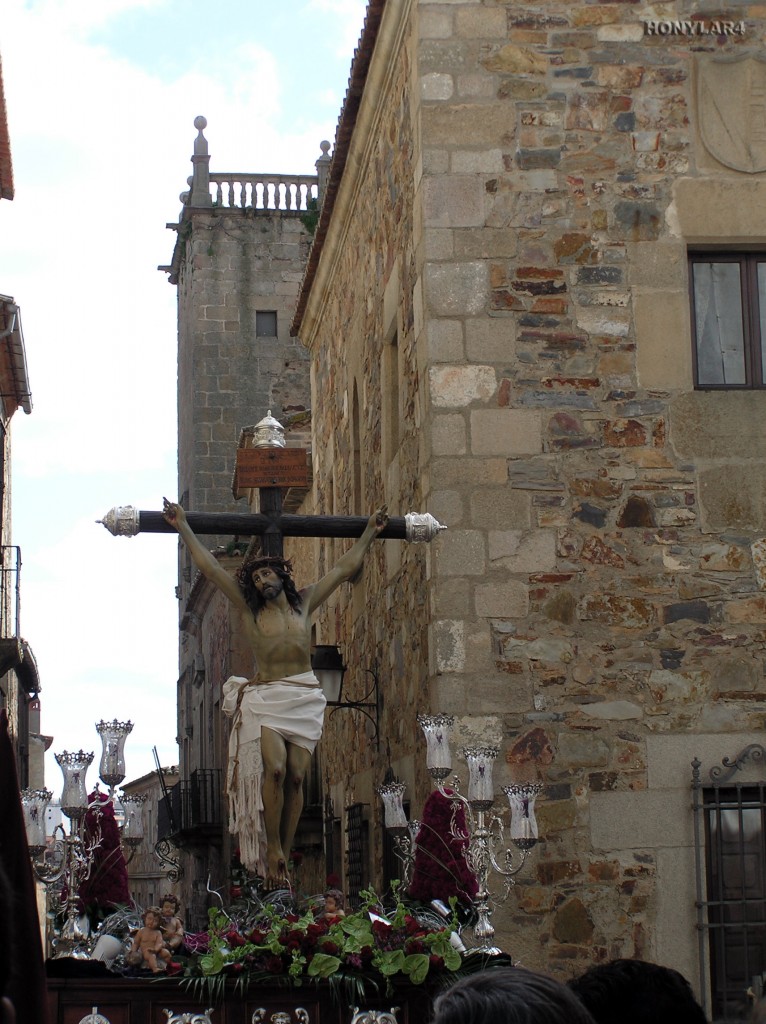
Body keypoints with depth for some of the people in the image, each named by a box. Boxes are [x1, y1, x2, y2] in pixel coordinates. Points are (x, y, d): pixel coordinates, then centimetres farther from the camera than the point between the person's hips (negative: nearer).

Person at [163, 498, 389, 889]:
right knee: (274, 769, -21)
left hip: (304, 699, 2)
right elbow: (209, 567, 5)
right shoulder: (249, 608, 6)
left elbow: (344, 568, 20)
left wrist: (370, 532, 25)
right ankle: (272, 849, -11)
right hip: (265, 698, -2)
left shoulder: (304, 603, 11)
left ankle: (283, 856, -3)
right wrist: (183, 527, 4)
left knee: (295, 776, -7)